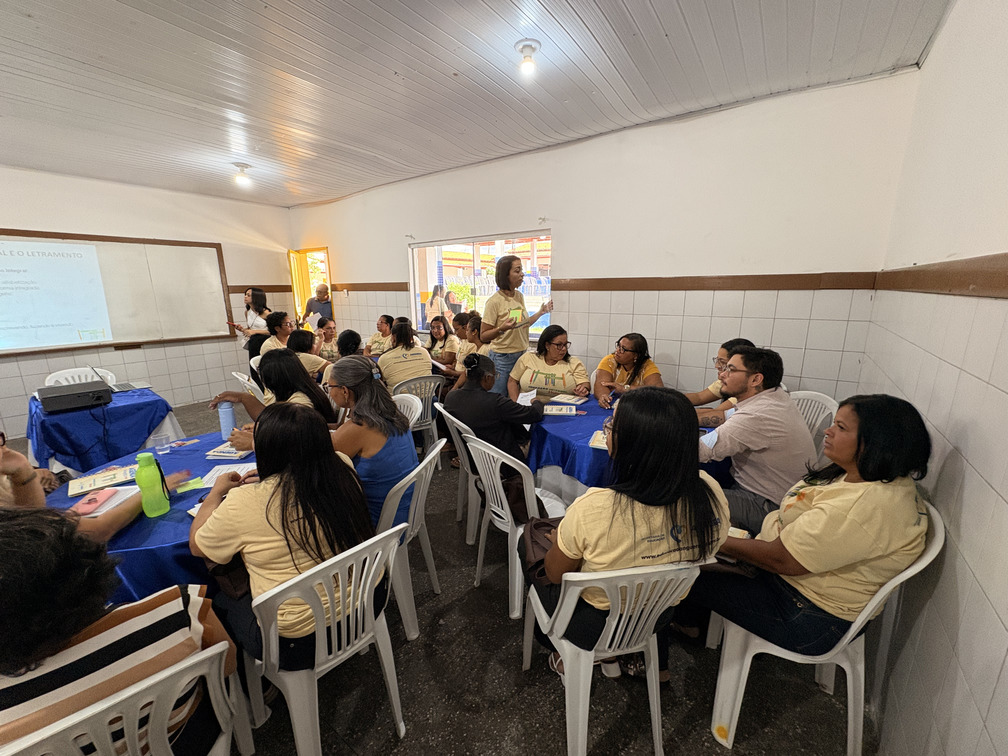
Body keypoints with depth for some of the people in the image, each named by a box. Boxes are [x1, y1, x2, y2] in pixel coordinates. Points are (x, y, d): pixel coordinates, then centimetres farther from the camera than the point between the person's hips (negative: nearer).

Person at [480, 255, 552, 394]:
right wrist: (502, 328, -27)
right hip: (502, 357, -6)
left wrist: (541, 312, 11)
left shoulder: (519, 296, 8)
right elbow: (483, 336, -11)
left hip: (522, 355, 6)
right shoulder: (495, 301, -13)